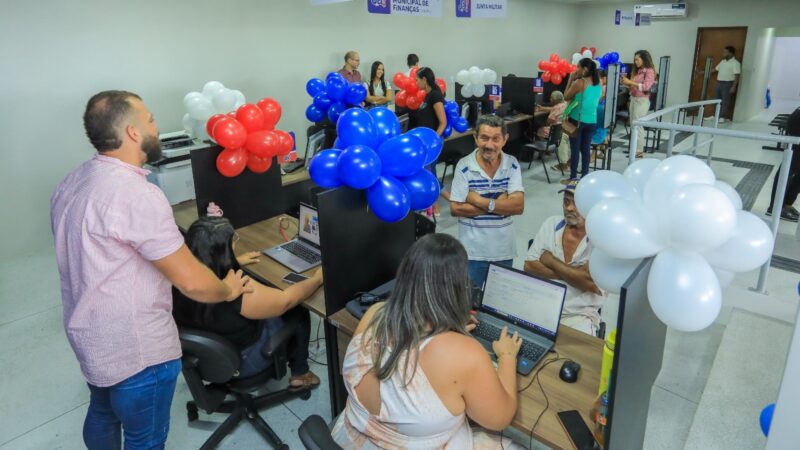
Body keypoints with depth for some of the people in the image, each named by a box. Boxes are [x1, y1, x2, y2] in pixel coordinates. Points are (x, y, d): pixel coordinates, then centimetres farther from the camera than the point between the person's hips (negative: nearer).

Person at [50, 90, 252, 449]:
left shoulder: (71, 183, 1)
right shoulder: (136, 195, -29)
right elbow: (192, 282, -27)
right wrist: (227, 289, -6)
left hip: (89, 334, 9)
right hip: (135, 349, -9)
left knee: (102, 413, 31)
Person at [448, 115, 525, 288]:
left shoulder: (512, 165, -4)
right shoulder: (464, 167, -13)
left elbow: (518, 206, -13)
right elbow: (456, 209, -17)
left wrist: (481, 201, -19)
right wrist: (499, 203, -17)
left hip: (504, 250, 3)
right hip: (473, 251, -2)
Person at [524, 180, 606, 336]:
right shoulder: (552, 224, 4)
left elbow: (590, 282, -19)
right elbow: (529, 266, -2)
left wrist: (550, 261, -8)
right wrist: (573, 276, -11)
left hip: (580, 314, -3)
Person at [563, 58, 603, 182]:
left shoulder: (579, 83, -14)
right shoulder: (599, 83, 7)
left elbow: (566, 97, -3)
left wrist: (571, 80, 2)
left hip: (577, 120, -6)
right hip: (592, 121, 6)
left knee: (575, 149, 0)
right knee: (585, 149, 12)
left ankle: (573, 177, 5)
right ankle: (585, 176, 17)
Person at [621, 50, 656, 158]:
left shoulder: (649, 71, -9)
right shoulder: (636, 71, 12)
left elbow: (646, 86, -21)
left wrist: (630, 82, -24)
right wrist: (627, 83, -1)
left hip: (642, 100, -8)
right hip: (633, 99, 8)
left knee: (638, 124, -8)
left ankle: (639, 150, -4)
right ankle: (634, 147, 17)